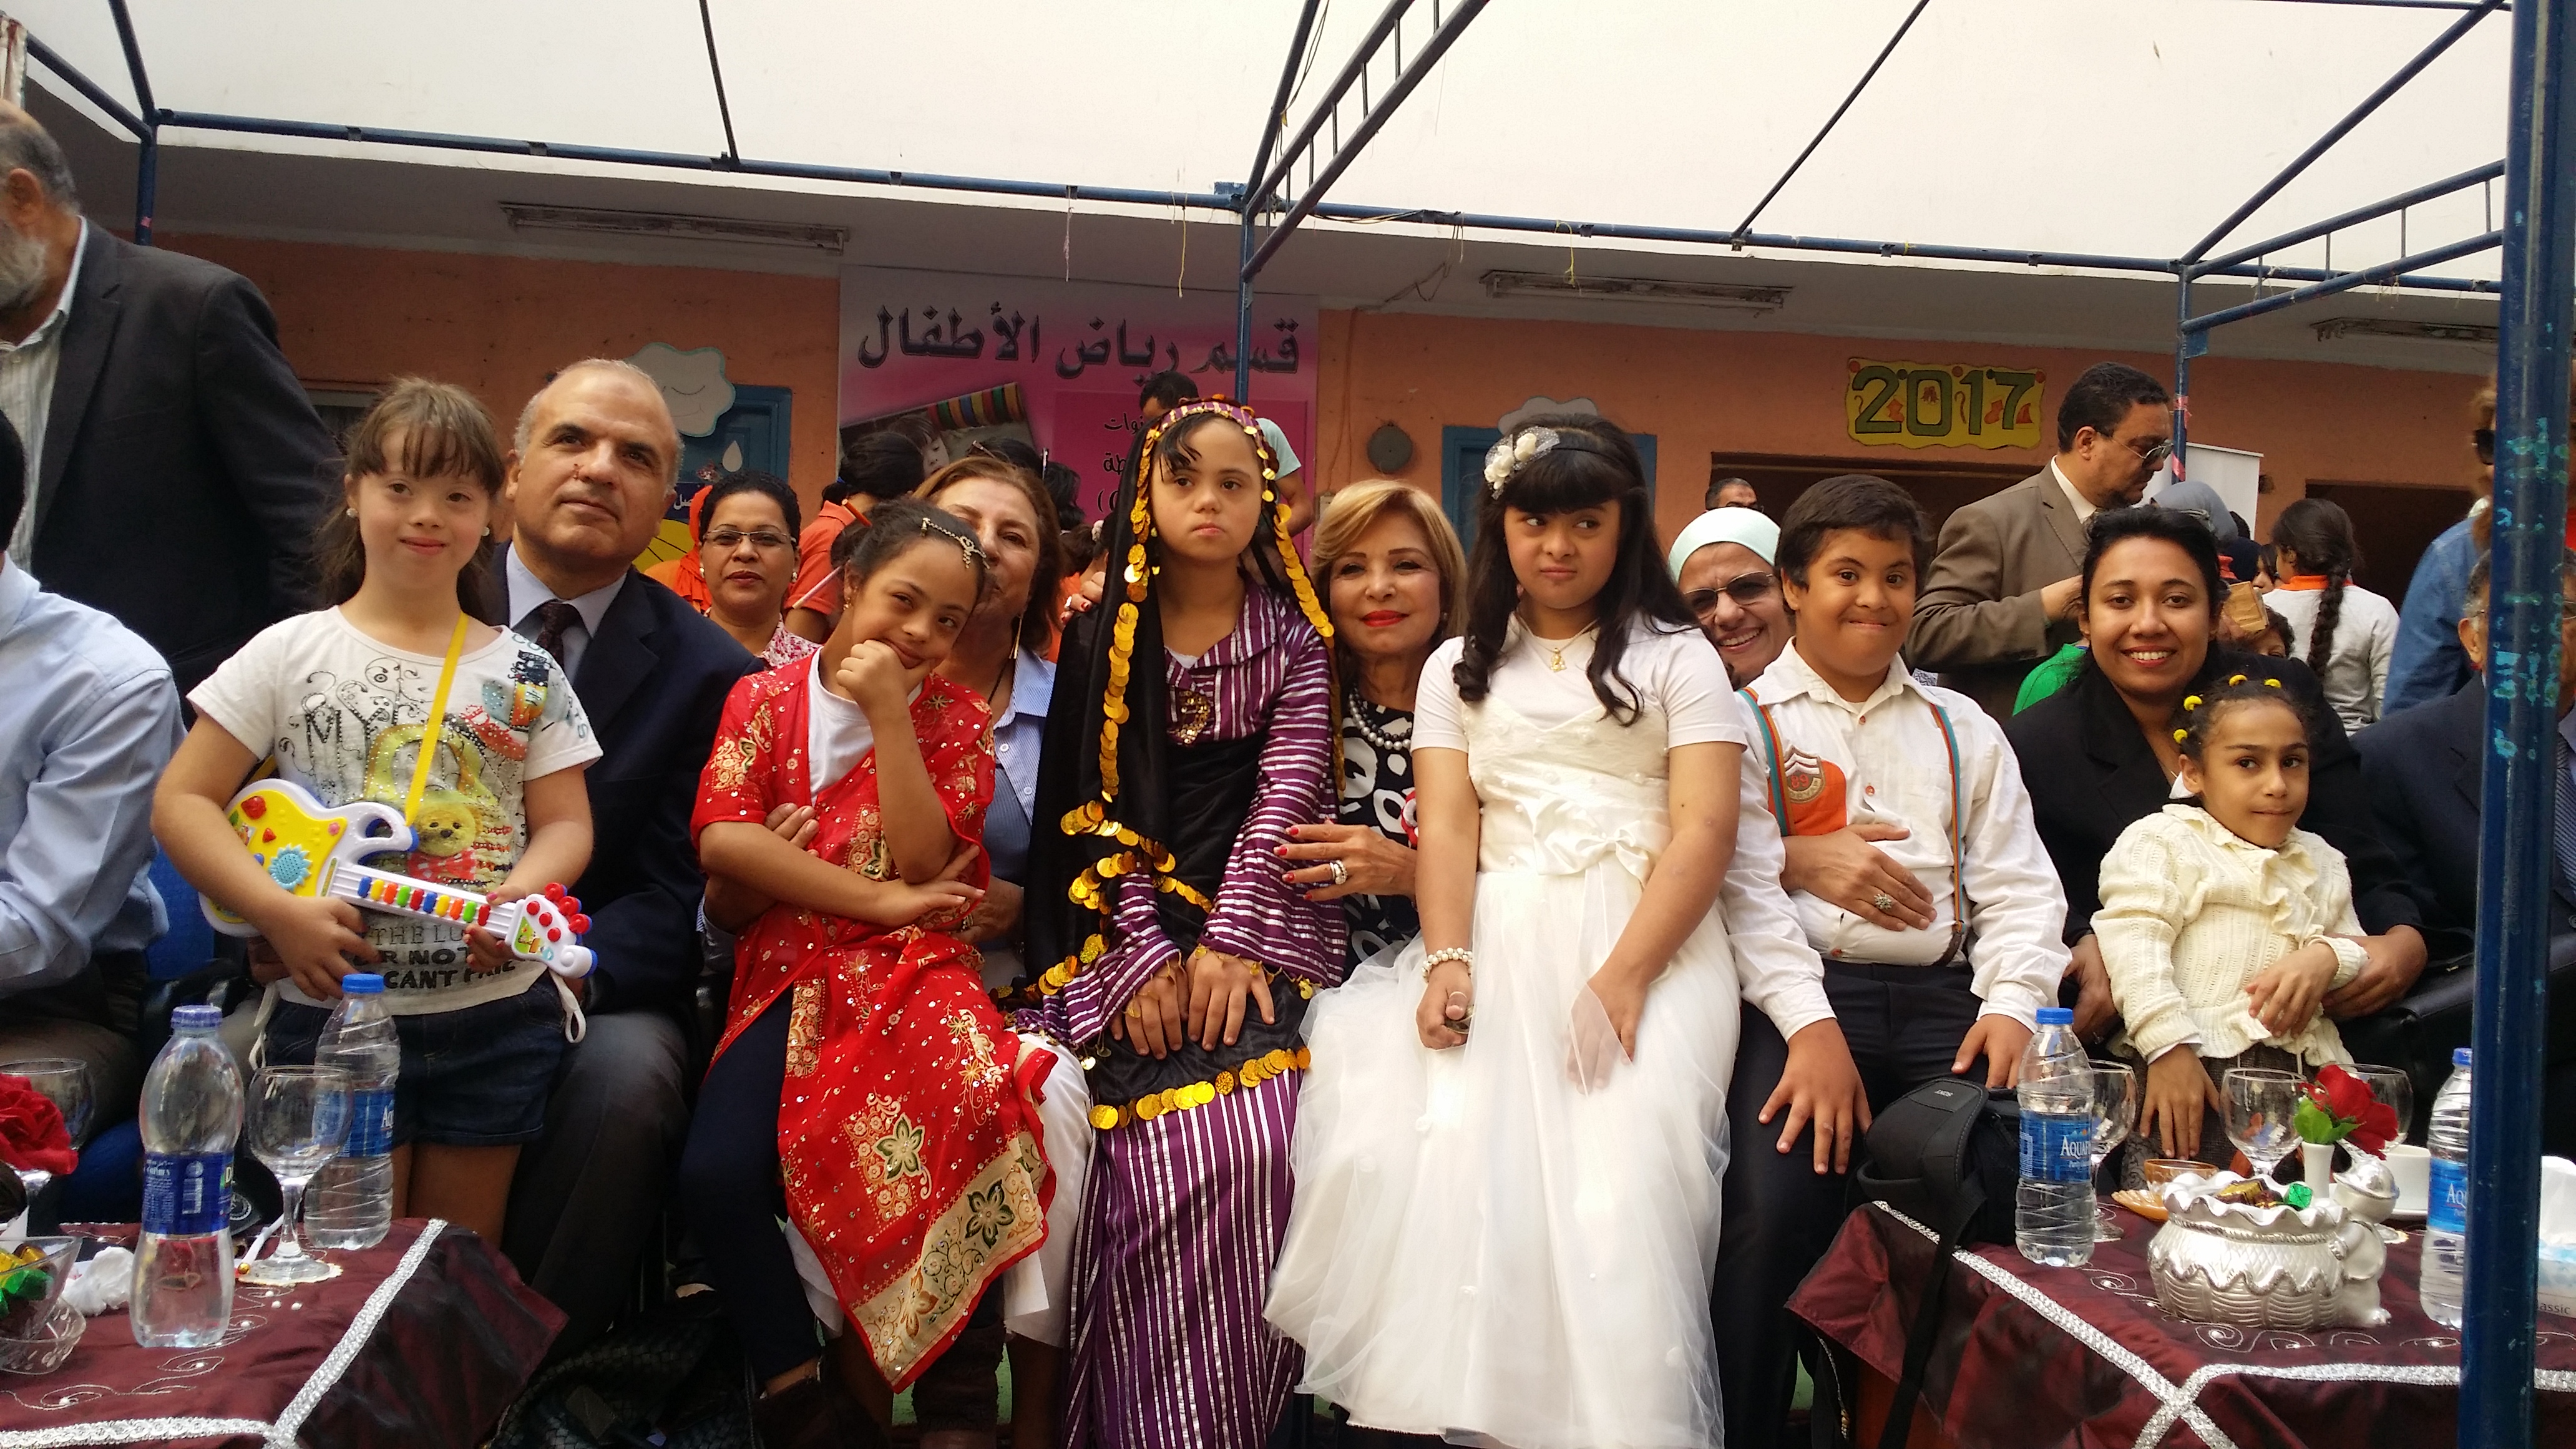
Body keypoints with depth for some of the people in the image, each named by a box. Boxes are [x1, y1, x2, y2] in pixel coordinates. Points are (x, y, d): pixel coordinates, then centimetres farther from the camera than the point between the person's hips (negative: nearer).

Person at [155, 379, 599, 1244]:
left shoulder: (524, 674, 6)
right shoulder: (290, 654, 0)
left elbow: (566, 824, 5)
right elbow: (181, 803, -2)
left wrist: (522, 892, -17)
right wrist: (280, 913, -16)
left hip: (499, 1019, 2)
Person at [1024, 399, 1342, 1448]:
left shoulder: (1294, 636, 9)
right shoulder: (1102, 636, 10)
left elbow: (1287, 790, -1)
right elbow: (1088, 807, 4)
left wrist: (1230, 942, -12)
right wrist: (1139, 955, -8)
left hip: (1257, 926, 0)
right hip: (1131, 936, 0)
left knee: (1256, 1154, -22)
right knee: (1168, 1161, -18)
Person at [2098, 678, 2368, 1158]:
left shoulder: (2321, 863, 26)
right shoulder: (2160, 842, 3)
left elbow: (2355, 945, 24)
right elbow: (2135, 945, -8)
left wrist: (2326, 958, -2)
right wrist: (2169, 1047, -19)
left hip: (2304, 1065, 6)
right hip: (2198, 1064, -6)